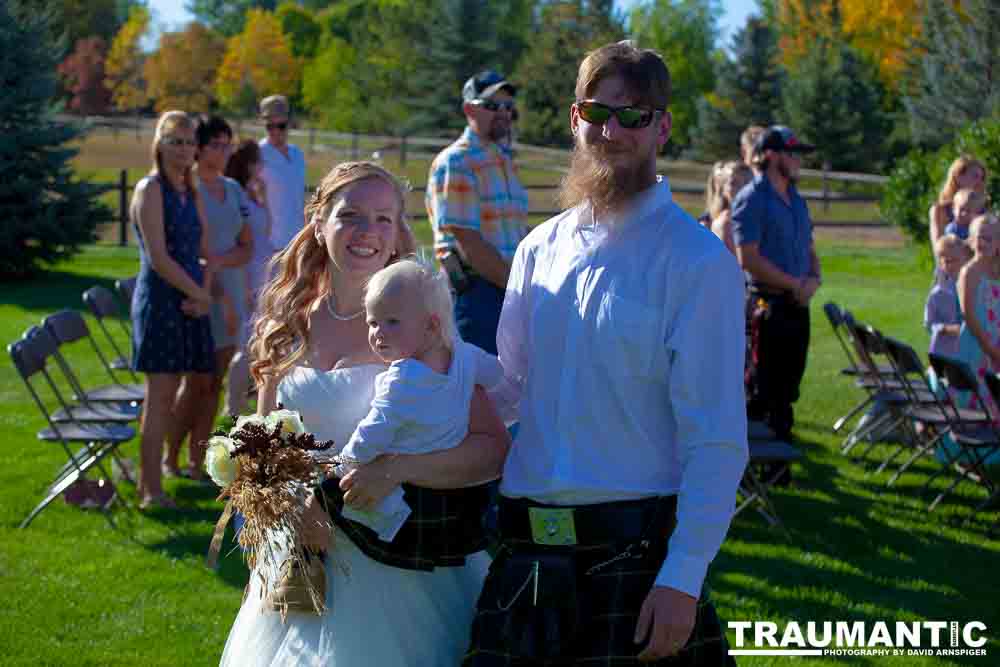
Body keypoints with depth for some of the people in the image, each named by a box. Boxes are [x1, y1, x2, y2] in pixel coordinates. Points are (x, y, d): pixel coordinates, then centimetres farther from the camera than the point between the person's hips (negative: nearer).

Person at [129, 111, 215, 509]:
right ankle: (151, 489, -3)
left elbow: (205, 253, 15)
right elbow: (158, 258, -15)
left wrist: (204, 294, -3)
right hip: (160, 300, -7)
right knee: (160, 393, -7)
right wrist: (200, 294, -9)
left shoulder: (192, 193, 15)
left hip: (191, 302, 7)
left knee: (182, 389, 8)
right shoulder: (151, 190, -8)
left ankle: (149, 476, 18)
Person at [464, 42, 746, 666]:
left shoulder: (696, 260, -8)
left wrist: (683, 579, -17)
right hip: (527, 554, 5)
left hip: (637, 553, -5)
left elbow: (716, 439, -11)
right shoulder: (539, 249, 11)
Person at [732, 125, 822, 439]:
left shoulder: (797, 200, 17)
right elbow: (748, 259, -17)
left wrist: (814, 278, -1)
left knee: (788, 384, 12)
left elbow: (810, 250, 22)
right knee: (763, 388, -3)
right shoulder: (751, 199, -10)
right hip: (768, 304, -8)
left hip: (798, 305, 8)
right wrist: (794, 284, -14)